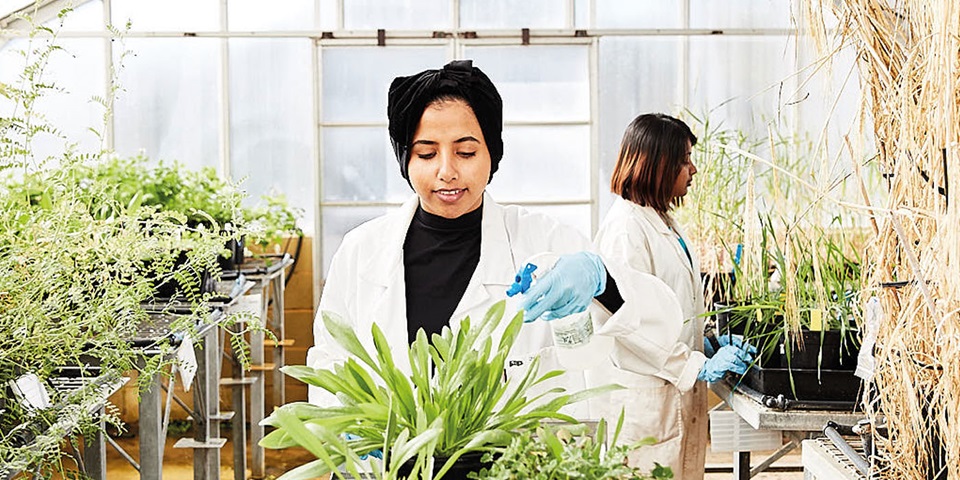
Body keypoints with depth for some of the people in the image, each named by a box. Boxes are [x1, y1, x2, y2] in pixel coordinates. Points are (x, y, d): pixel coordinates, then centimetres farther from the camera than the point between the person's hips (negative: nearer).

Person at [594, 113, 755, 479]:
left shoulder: (665, 222, 15)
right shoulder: (625, 229, -16)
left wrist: (712, 344, 9)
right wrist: (700, 366, -22)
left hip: (683, 395, 9)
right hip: (649, 398, -9)